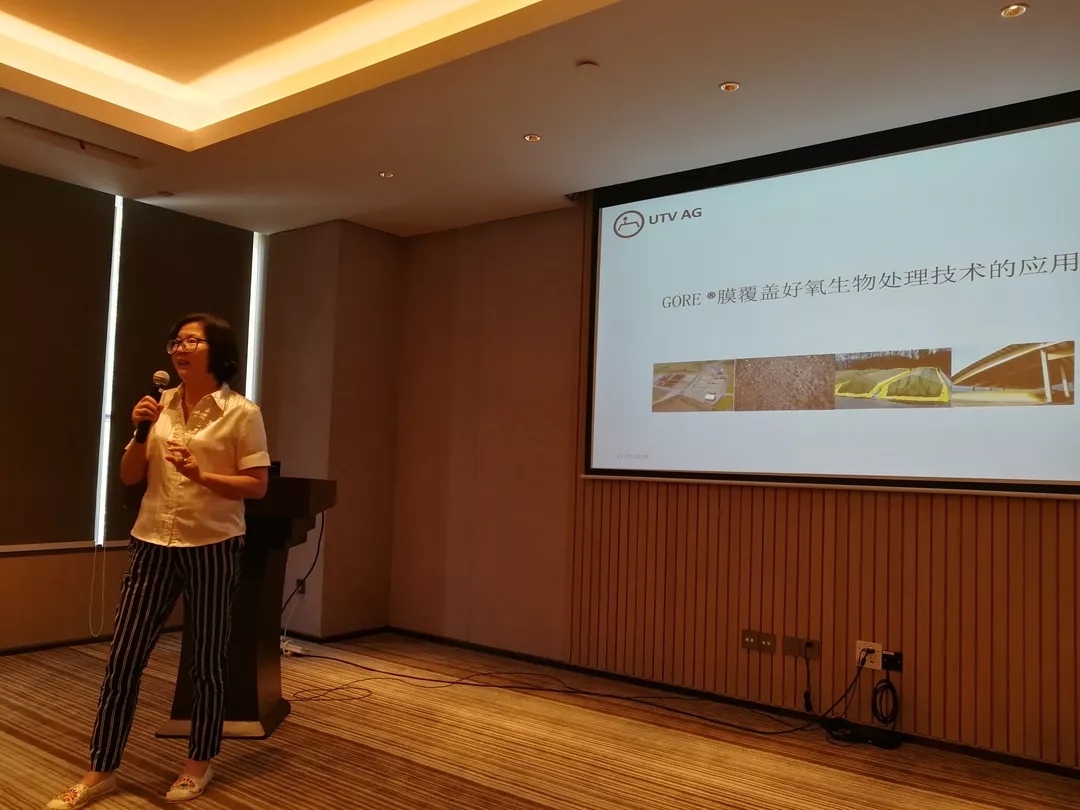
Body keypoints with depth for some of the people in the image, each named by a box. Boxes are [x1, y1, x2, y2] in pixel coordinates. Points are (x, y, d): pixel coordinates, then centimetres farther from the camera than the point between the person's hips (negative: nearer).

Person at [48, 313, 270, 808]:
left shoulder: (242, 412, -7)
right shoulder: (161, 405, 7)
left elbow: (258, 486, -9)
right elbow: (129, 477, 9)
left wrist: (200, 475, -20)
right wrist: (139, 432, -7)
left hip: (211, 546, -4)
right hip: (153, 544, 4)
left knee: (208, 660, 8)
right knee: (122, 657, 6)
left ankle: (200, 763, 27)